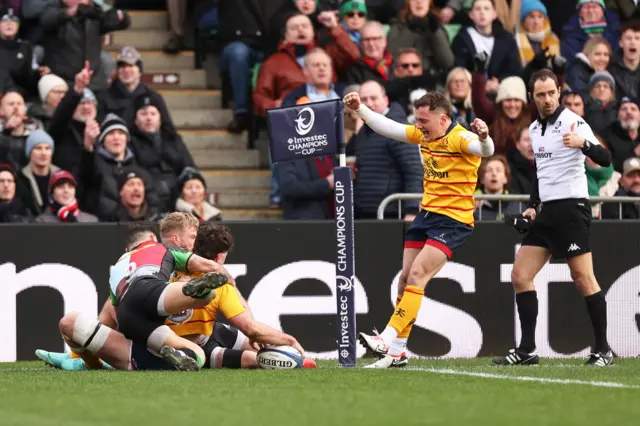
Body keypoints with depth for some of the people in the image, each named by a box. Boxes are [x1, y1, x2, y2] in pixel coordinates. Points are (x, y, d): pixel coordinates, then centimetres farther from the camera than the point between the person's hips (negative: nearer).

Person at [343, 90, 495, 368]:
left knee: (417, 275, -18)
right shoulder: (423, 135, 8)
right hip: (426, 214, 9)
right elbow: (387, 127, 17)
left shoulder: (460, 138, -16)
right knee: (406, 278, 7)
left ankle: (388, 340, -22)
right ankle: (396, 352, 14)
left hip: (453, 220, -9)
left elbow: (485, 150, -35)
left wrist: (483, 137, -56)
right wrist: (360, 109, 11)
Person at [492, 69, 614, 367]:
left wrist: (583, 143, -41)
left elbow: (604, 159, -22)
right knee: (520, 276, 2)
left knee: (583, 278, -9)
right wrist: (533, 206, 16)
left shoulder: (572, 122, -10)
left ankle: (603, 350, -2)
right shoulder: (535, 129, 15)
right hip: (546, 212, 8)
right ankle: (527, 350, 4)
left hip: (571, 207, -8)